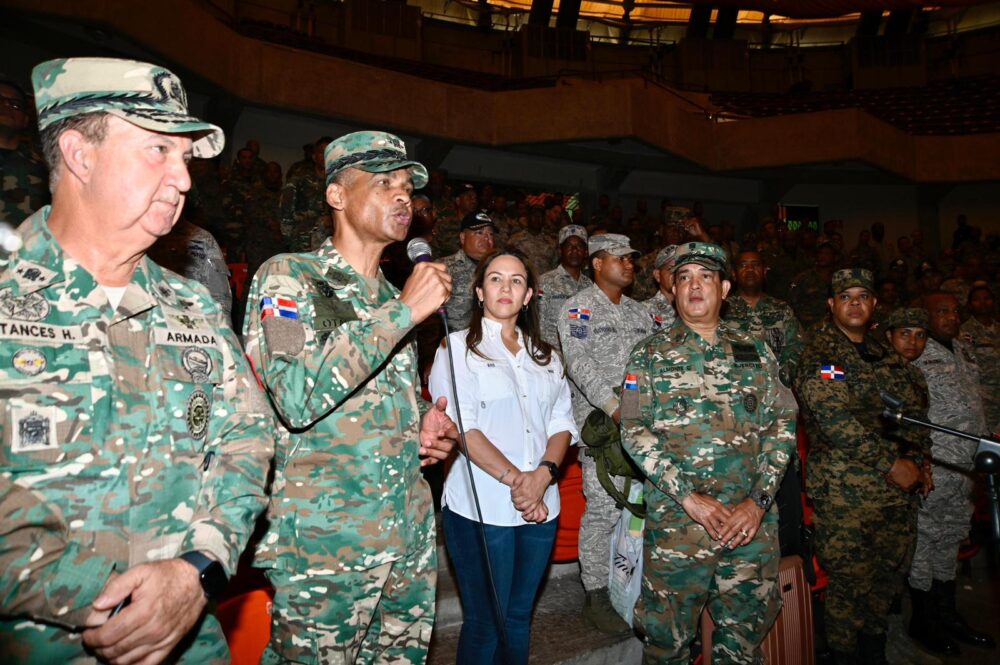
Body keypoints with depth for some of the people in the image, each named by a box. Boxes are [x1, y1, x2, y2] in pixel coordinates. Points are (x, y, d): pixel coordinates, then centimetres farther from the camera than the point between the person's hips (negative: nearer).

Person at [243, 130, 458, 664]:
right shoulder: (287, 276, -9)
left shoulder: (392, 298, 12)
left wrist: (417, 432, 2)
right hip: (324, 545, -6)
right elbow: (299, 398, -26)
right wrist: (404, 311, -21)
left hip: (410, 539, 7)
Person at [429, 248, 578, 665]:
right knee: (485, 623, 6)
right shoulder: (458, 347, -1)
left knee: (520, 616, 15)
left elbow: (563, 422, 7)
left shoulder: (545, 355, 14)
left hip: (541, 507, 4)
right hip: (482, 507, -4)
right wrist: (514, 479, -19)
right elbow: (461, 427, -11)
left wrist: (543, 474, -11)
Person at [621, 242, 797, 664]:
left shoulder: (756, 353, 9)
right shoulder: (650, 355, 2)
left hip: (753, 521, 3)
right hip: (675, 521, -2)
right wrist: (688, 497, -14)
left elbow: (782, 424, 5)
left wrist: (759, 499, -6)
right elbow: (635, 431, -6)